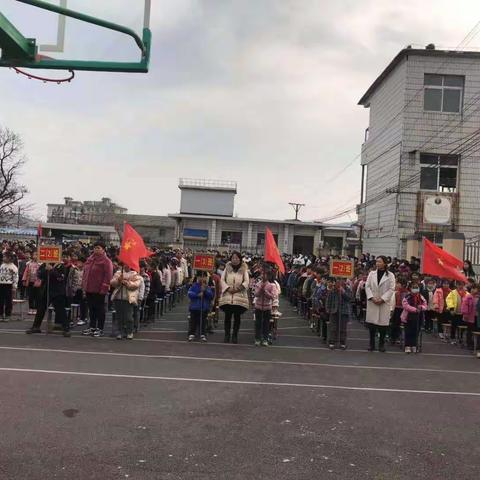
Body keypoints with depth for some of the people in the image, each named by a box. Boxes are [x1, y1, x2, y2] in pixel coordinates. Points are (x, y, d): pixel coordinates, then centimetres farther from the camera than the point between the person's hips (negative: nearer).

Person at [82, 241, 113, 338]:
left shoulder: (106, 261, -9)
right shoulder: (90, 259, 13)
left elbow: (108, 276, -15)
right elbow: (85, 272, 20)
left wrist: (104, 288, -18)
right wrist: (84, 285, 15)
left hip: (99, 290, -7)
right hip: (89, 289, 7)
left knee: (99, 309, 2)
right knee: (91, 308, 15)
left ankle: (100, 329, 9)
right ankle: (92, 327, 26)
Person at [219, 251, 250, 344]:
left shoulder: (244, 269, 5)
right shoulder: (227, 268, 9)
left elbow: (246, 282, -1)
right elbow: (222, 280, 5)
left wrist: (238, 288, -14)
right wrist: (228, 288, -11)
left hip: (240, 296, -1)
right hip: (227, 296, 1)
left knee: (237, 317, 2)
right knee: (227, 316, 1)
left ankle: (235, 336, 10)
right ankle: (227, 335, 10)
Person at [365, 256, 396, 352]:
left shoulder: (390, 275, 1)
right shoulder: (371, 274, 9)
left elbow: (391, 289, -4)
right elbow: (367, 286, 4)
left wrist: (382, 299, -13)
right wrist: (372, 297, -10)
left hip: (384, 303, -2)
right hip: (372, 302, 2)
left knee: (383, 323, 0)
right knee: (371, 322, 2)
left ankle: (381, 344, 14)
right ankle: (372, 343, 12)